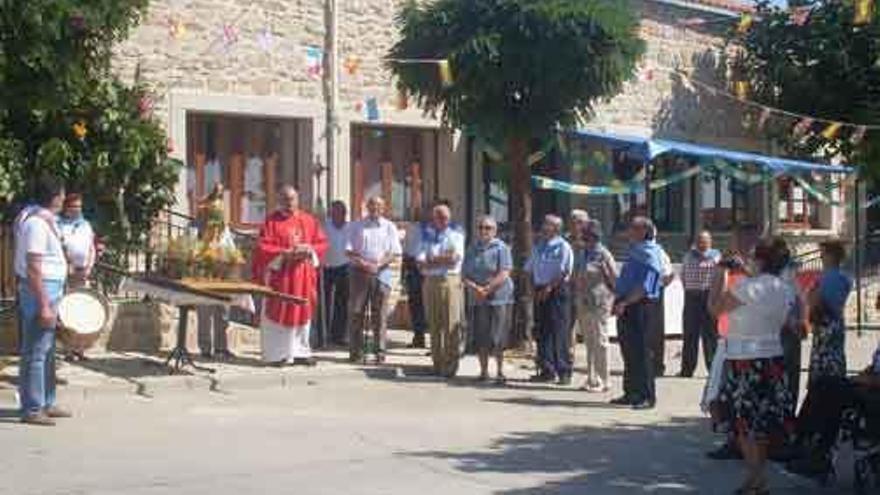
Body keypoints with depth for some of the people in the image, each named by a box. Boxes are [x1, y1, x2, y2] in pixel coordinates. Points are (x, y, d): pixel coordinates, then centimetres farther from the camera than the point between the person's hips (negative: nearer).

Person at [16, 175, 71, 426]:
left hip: (50, 290, 10)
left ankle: (45, 404, 24)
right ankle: (32, 410, 0)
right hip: (40, 291, -10)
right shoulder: (37, 224, -19)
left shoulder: (46, 221, 11)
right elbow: (33, 268, -22)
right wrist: (44, 306, -23)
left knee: (47, 351, 15)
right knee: (36, 352, -5)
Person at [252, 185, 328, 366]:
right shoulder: (272, 221, -1)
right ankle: (276, 354, 3)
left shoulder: (310, 221, 9)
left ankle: (300, 352, 15)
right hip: (279, 275, -3)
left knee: (302, 313, 7)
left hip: (304, 276, 3)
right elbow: (263, 247, -7)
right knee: (278, 314, -1)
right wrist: (285, 254, -19)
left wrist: (309, 250, -12)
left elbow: (322, 243, 8)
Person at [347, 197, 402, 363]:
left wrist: (379, 264, -11)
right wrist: (363, 264, -12)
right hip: (360, 271, 0)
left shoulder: (389, 227, 11)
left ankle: (380, 351, 2)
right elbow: (349, 251, 5)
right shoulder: (357, 226, 11)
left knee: (380, 314, -1)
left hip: (381, 272, 0)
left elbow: (395, 253, 4)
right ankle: (355, 351, 4)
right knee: (357, 312, -1)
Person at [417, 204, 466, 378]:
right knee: (434, 325, 5)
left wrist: (432, 260, -2)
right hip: (430, 282, 3)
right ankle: (437, 363, 11)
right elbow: (420, 262, 2)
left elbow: (455, 258, -7)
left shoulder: (456, 235, 9)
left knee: (451, 325, -8)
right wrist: (444, 260, -8)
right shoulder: (427, 235, 15)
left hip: (450, 281, -3)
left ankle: (450, 364, -7)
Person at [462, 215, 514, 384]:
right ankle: (484, 371, 15)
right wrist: (474, 287, -11)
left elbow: (504, 274, -12)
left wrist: (487, 289, -18)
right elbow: (465, 275, 9)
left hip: (499, 298, -4)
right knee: (480, 337, 5)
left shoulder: (501, 248, -3)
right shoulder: (472, 249, 11)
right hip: (478, 300, 4)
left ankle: (500, 371, 8)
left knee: (497, 338, -4)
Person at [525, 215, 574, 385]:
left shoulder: (563, 246, -5)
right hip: (540, 292, 7)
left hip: (558, 291, -7)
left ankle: (564, 372, -3)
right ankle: (547, 370, 12)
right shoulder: (538, 246, 16)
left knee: (560, 332, -7)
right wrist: (534, 288, 6)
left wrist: (549, 288, -17)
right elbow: (529, 269, 19)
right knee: (541, 331, 6)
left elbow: (564, 272, -12)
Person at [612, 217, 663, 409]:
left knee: (640, 352, -7)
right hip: (626, 307, 9)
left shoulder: (650, 255, -12)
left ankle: (647, 396, -3)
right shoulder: (635, 251, 18)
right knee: (628, 351, 13)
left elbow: (644, 287, -21)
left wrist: (625, 303, -27)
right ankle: (631, 393, 20)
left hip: (639, 306, -9)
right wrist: (618, 299, 17)